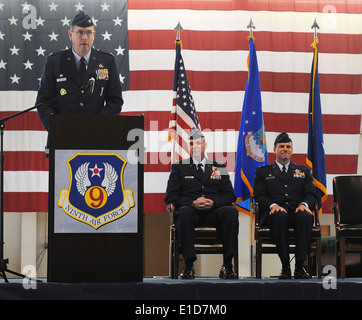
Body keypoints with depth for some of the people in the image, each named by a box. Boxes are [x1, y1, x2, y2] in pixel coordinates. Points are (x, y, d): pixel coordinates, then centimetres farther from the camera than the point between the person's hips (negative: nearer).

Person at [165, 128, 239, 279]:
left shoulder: (219, 168, 20)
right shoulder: (179, 167, 15)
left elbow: (230, 195, 12)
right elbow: (170, 197, 4)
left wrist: (213, 202, -10)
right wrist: (193, 203, -13)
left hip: (214, 212, 2)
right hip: (191, 211, -1)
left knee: (231, 211, -32)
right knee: (184, 212, -38)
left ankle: (227, 265, -28)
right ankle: (189, 265, -35)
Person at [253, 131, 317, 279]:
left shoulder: (304, 171, 25)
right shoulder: (262, 172, 21)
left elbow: (311, 194, 13)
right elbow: (259, 195, 8)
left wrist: (304, 204, -11)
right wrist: (273, 205, -13)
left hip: (297, 212, 1)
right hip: (275, 213, -1)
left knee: (305, 216, -36)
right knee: (279, 216, -39)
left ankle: (300, 266, -35)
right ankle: (285, 266, -36)